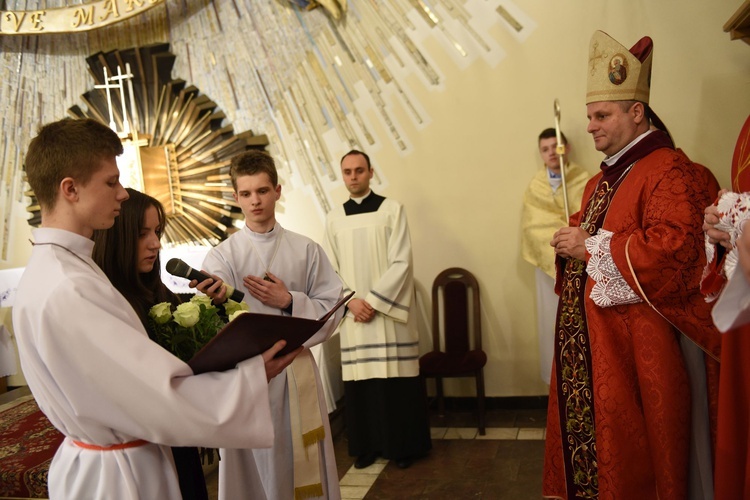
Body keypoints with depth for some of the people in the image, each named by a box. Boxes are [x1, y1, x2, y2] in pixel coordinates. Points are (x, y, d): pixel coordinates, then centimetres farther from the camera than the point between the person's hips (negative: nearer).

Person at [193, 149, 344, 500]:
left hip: (297, 372, 1)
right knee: (256, 471, 6)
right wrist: (215, 300, -38)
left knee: (304, 469, 10)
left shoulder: (306, 250, 4)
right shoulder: (221, 256, -1)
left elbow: (333, 310, 3)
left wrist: (289, 301, -12)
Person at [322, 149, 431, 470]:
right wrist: (351, 301, -8)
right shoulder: (334, 218, 9)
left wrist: (374, 301, -13)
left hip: (389, 311, -2)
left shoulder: (393, 209, -1)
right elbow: (329, 270, 7)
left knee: (397, 378, 0)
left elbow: (401, 262, -8)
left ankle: (403, 446, 13)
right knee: (359, 380, 4)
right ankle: (367, 446, 17)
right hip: (353, 313, 3)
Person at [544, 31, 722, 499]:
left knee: (633, 455, 1)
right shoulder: (603, 180, 16)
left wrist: (589, 247, -18)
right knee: (589, 437, 15)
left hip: (640, 343, -9)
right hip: (592, 339, 9)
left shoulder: (671, 173, -13)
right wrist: (572, 241, 3)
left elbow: (672, 249, -27)